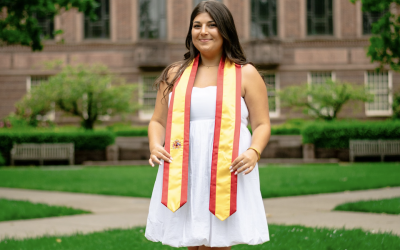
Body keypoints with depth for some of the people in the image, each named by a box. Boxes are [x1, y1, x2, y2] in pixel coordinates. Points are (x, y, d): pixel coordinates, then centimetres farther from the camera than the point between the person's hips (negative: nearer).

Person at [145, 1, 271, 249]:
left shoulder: (246, 74, 8)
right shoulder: (175, 74, 15)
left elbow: (262, 124, 6)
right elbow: (158, 121, 16)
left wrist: (253, 152, -15)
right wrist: (155, 146, -5)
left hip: (227, 174, -2)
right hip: (183, 174, 3)